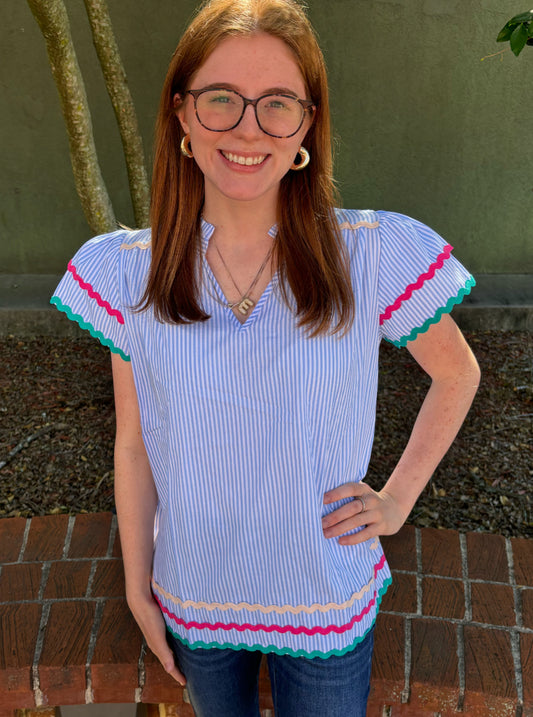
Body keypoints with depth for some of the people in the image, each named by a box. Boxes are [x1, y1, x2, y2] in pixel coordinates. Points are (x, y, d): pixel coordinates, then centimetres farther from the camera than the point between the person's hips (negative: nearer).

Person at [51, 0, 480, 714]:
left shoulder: (375, 256, -16)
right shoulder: (128, 272, -11)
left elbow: (457, 374, 0)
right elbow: (134, 446, -3)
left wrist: (398, 498, -4)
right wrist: (137, 585, 4)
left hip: (329, 606, -1)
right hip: (192, 599, 2)